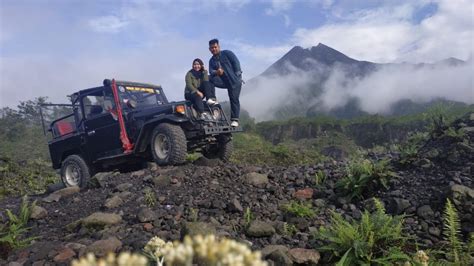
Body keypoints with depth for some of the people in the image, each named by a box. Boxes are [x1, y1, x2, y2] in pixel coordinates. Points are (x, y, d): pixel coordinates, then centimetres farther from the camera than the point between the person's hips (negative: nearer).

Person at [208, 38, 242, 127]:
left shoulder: (227, 53, 2)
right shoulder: (211, 61, 15)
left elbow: (236, 62, -6)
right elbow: (211, 71, -1)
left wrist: (237, 74, -14)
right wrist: (216, 72, -23)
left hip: (234, 80, -4)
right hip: (223, 81, 5)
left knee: (234, 99, -10)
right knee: (209, 79, -16)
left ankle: (235, 120, -5)